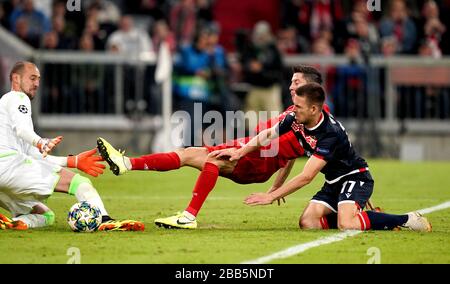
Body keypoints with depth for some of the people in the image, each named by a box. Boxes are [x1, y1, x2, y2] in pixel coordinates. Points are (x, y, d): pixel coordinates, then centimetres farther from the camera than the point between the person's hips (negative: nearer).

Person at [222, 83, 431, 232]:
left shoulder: (330, 134, -31)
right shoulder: (295, 120, -8)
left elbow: (306, 177, -32)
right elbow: (267, 135, 10)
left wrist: (271, 196, -29)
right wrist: (240, 152, -6)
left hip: (355, 177, -8)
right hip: (334, 182, 8)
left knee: (346, 225, -32)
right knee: (307, 223, -11)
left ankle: (406, 219, -15)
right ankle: (364, 216, 5)